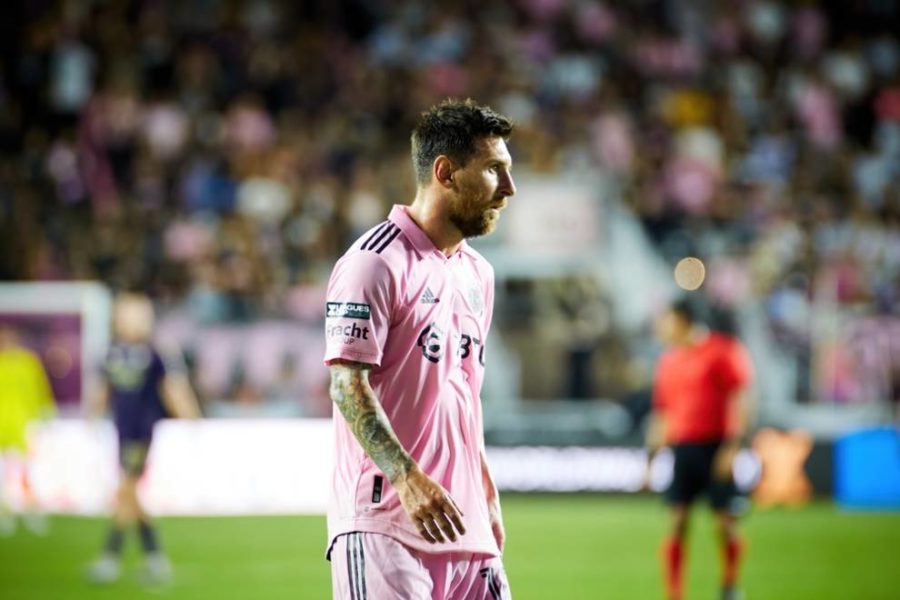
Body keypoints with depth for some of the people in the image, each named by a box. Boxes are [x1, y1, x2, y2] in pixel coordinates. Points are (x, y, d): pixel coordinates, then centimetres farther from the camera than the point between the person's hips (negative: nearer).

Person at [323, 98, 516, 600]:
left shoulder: (477, 273, 19)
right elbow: (348, 385, -15)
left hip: (464, 525, 8)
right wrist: (408, 478, -25)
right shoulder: (377, 261, -8)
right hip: (384, 525, -8)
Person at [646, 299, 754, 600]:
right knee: (677, 524, -4)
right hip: (682, 448, 4)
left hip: (716, 449, -4)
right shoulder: (668, 361, 15)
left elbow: (739, 400, -7)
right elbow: (661, 414, 20)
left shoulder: (724, 350, -3)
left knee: (726, 522, -1)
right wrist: (652, 456, 15)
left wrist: (731, 447, -14)